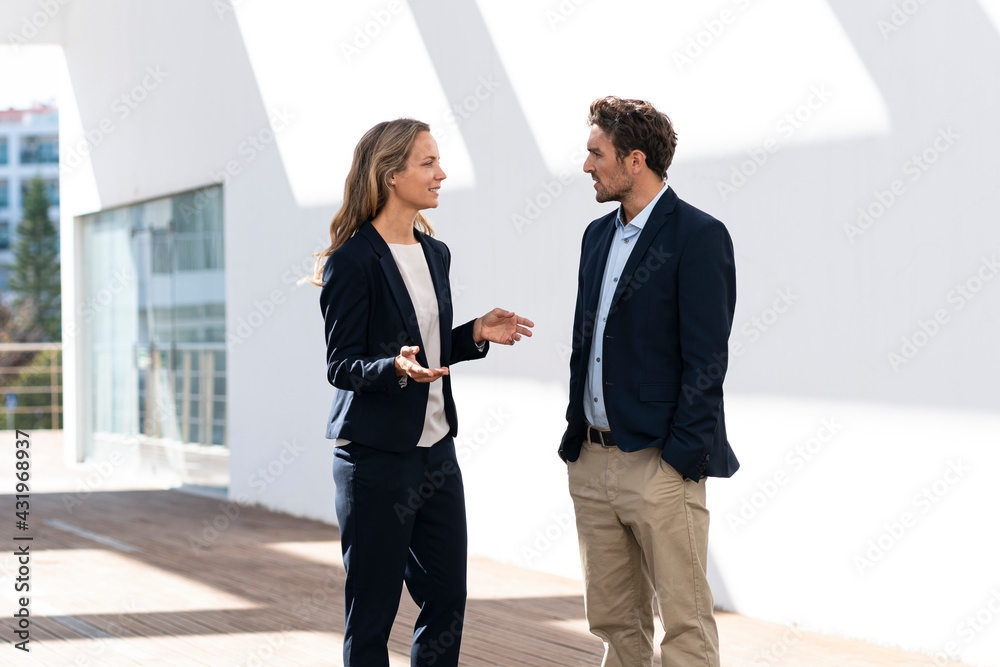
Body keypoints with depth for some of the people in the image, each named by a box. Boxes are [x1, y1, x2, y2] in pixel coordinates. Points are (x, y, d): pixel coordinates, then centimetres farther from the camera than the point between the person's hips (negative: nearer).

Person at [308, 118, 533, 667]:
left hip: (437, 452, 8)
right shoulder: (351, 261, -12)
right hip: (377, 460, -8)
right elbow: (341, 365, -13)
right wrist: (397, 368, -30)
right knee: (371, 615, 1)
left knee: (447, 603, 10)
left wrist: (476, 334, 4)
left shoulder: (435, 254, 12)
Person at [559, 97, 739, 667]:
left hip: (660, 468, -8)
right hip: (593, 463, 8)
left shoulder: (699, 236, -9)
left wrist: (680, 459, -17)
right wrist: (575, 438, 14)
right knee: (614, 620, 13)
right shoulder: (598, 234, 15)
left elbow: (705, 360, -13)